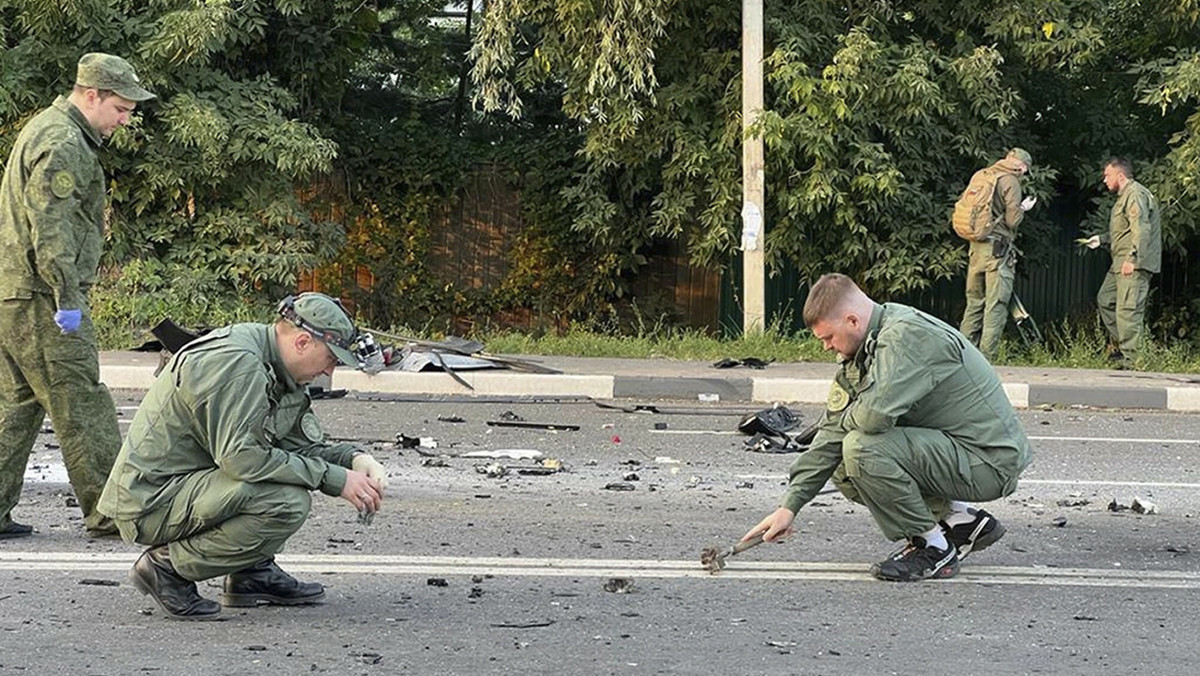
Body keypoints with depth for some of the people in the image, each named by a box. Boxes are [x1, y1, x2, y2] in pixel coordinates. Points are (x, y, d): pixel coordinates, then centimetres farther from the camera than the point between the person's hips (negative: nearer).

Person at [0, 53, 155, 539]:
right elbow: (50, 229, -21)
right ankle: (107, 511, 0)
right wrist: (67, 299, -21)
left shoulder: (44, 129, 21)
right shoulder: (63, 144, -14)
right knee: (81, 407, -5)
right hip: (39, 299, -10)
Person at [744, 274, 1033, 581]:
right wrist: (789, 506, 4)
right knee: (845, 474, 10)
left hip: (992, 460, -10)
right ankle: (961, 520, 12)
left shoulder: (908, 335, -22)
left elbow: (875, 414, -35)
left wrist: (847, 418, -9)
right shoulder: (864, 351, 8)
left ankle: (935, 548, -8)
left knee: (862, 448, -24)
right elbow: (833, 432, 8)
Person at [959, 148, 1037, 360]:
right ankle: (985, 356, -9)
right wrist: (1023, 208, 7)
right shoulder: (1010, 181, -8)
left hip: (976, 246, 7)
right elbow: (1012, 220, -12)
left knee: (974, 302, 13)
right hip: (998, 249, -7)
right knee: (996, 305, -5)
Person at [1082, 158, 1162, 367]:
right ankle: (1117, 344, 23)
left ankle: (1129, 360, -12)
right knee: (1105, 300, 17)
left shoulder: (1135, 194, -13)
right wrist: (1101, 239, 30)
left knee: (1128, 309, -12)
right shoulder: (1125, 195, 21)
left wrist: (1132, 258, -27)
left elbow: (1141, 230, -23)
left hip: (1134, 265, -11)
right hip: (1120, 263, 11)